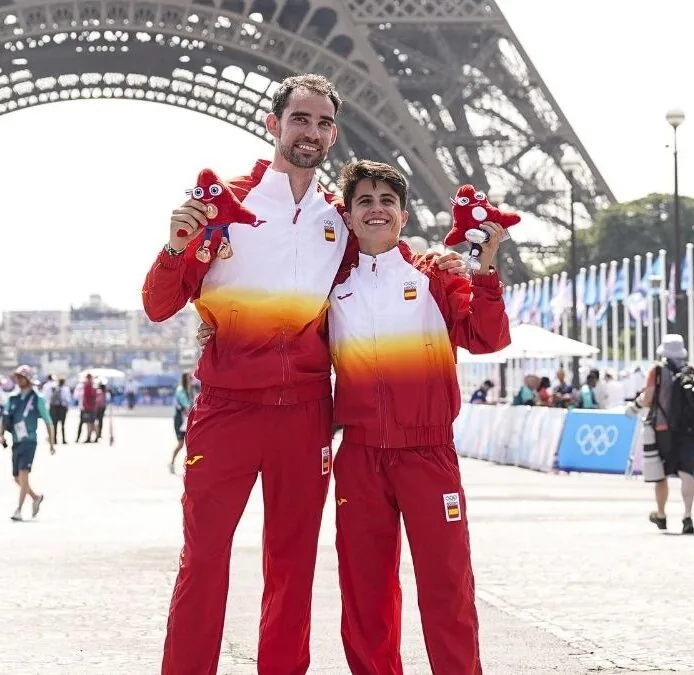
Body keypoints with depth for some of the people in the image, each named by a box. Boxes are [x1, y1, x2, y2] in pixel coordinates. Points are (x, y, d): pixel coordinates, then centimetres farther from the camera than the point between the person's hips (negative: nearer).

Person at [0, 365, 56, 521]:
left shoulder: (37, 399, -2)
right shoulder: (13, 399, 10)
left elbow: (48, 422, 3)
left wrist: (51, 443, 3)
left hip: (29, 441, -6)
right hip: (16, 442, 6)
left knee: (23, 474, -17)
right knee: (17, 478, 10)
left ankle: (19, 510, -19)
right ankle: (36, 497, 34)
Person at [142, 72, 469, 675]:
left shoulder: (339, 220, 12)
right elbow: (160, 306, 1)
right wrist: (177, 247, -20)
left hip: (305, 415, 3)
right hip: (227, 407, -3)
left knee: (293, 561, 7)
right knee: (204, 556, -6)